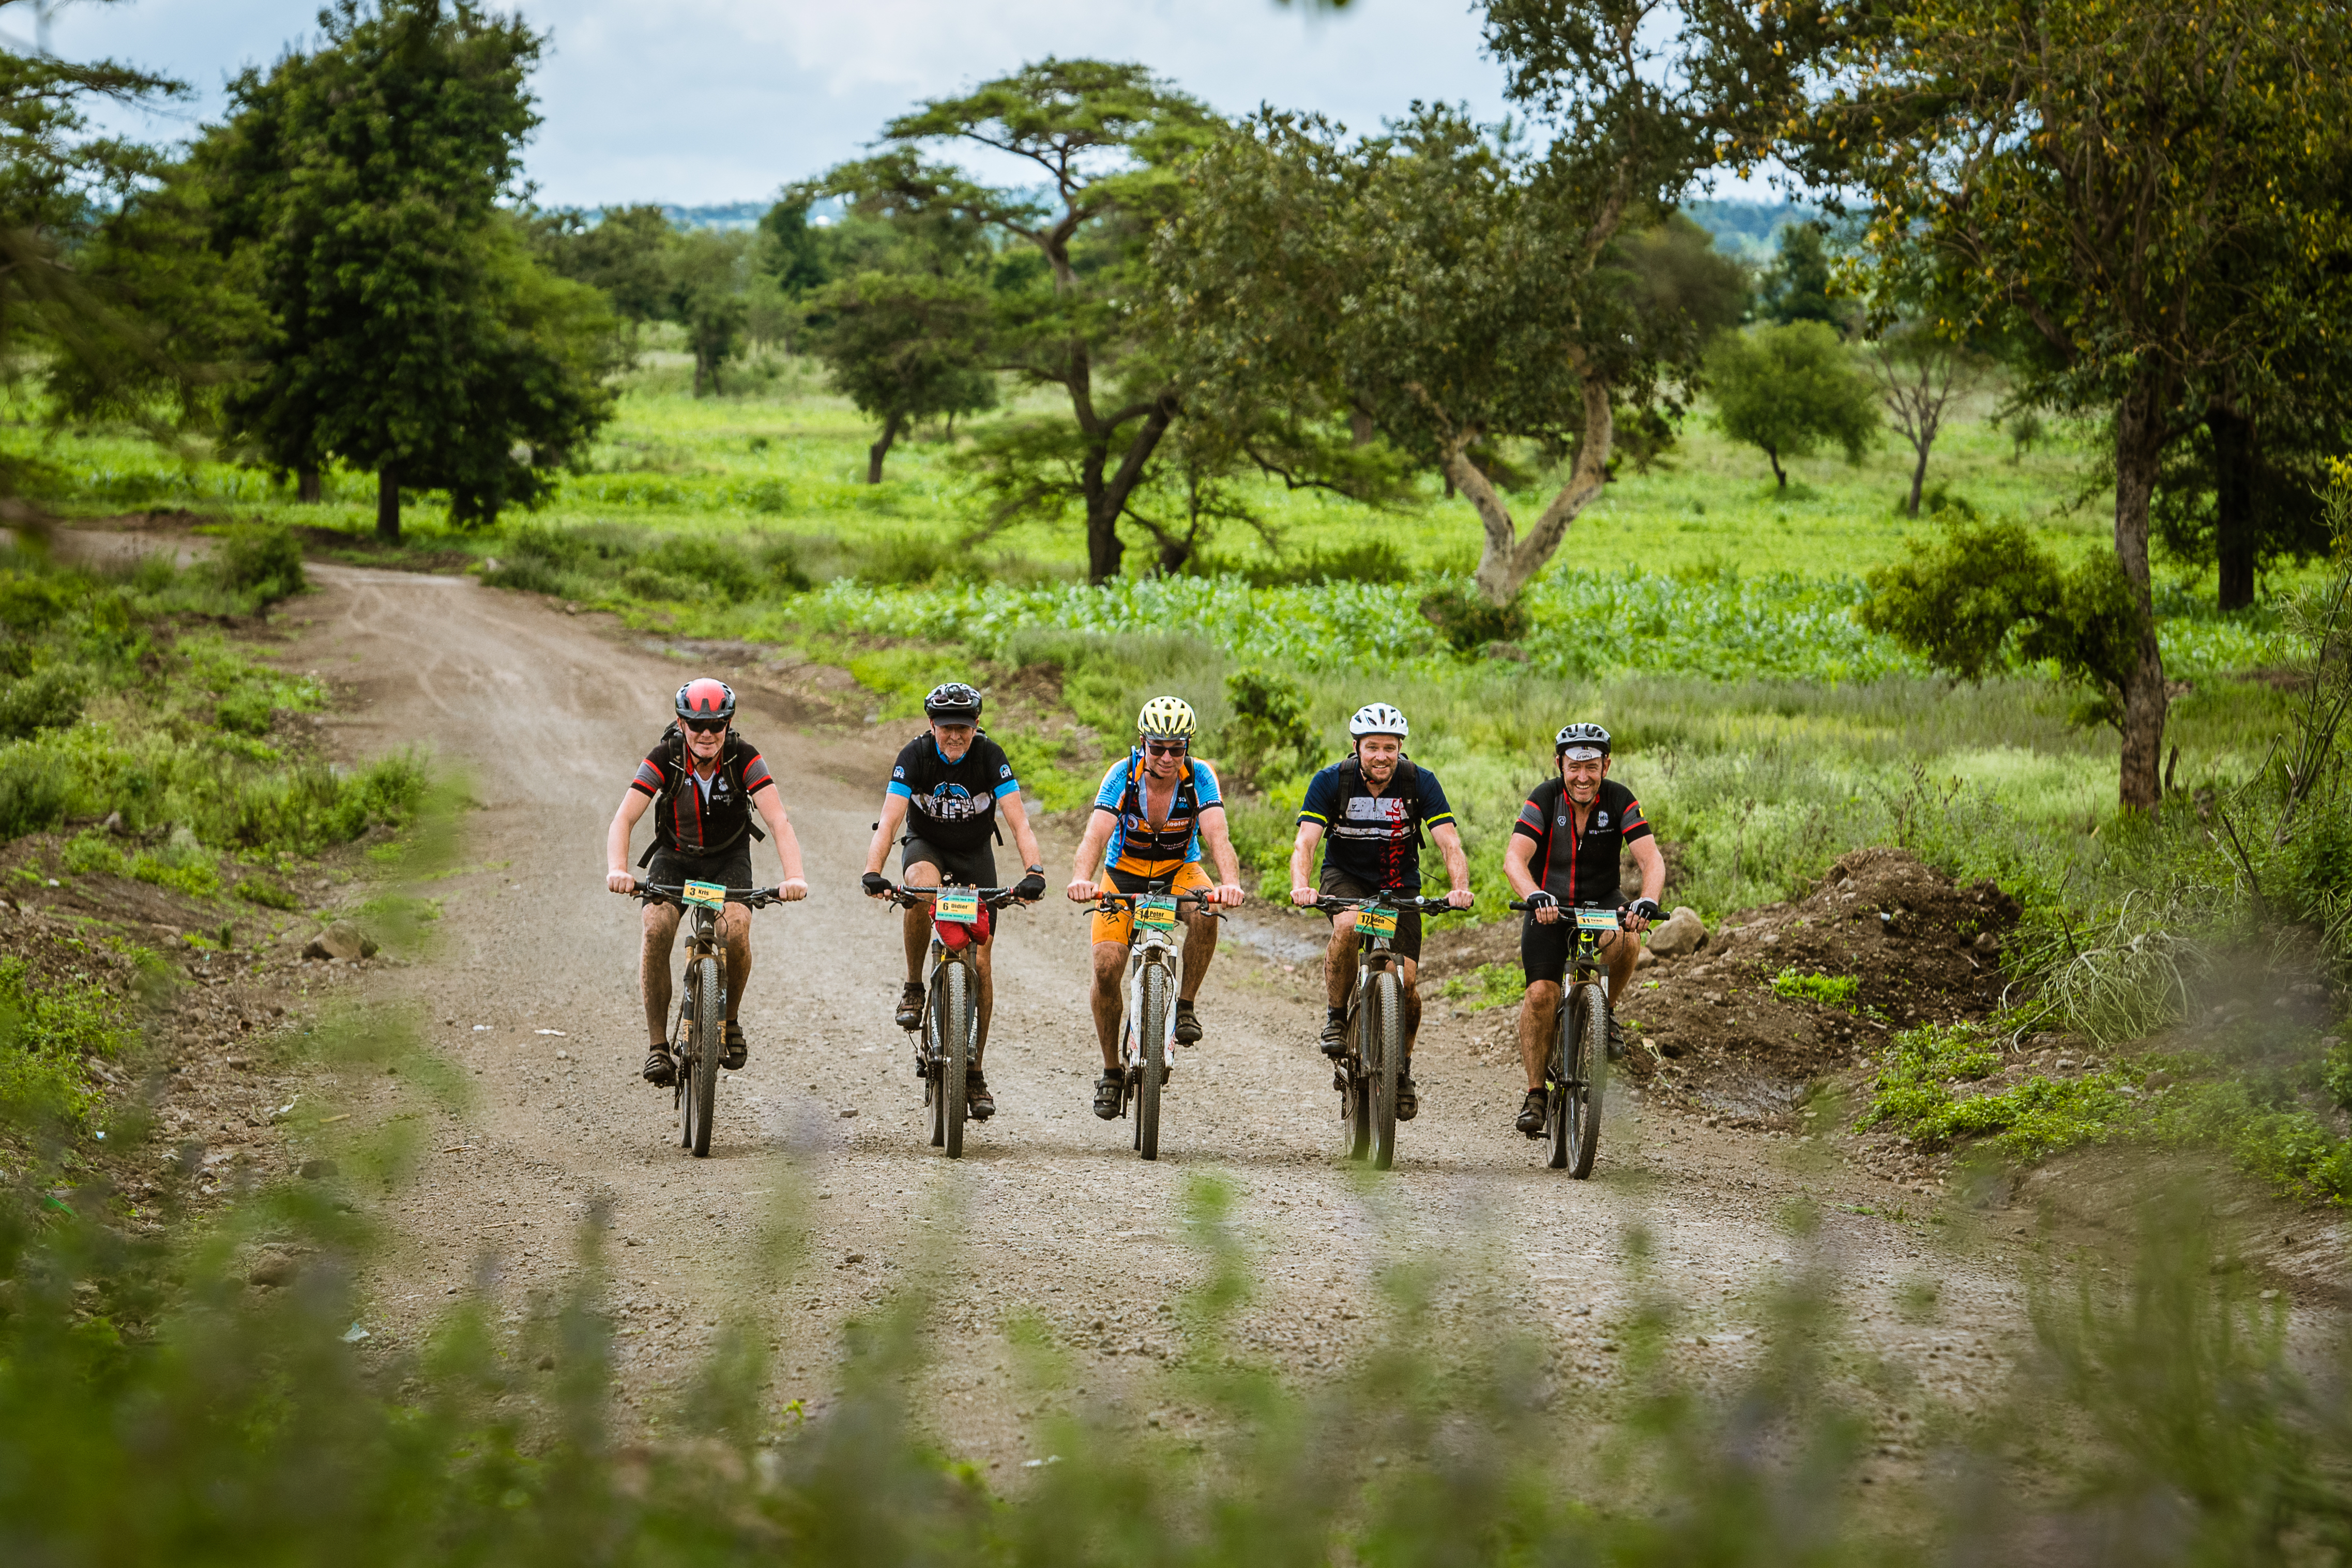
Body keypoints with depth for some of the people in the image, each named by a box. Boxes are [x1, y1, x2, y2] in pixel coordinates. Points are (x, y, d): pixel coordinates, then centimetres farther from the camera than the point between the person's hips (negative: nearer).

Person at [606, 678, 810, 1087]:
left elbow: (779, 821, -30)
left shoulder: (744, 759, -22)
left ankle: (730, 1021, -1)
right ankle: (658, 1045, -16)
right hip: (675, 857, 0)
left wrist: (794, 876, -47)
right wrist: (617, 870, -48)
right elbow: (624, 819, -29)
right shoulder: (664, 759, -21)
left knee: (736, 931, -28)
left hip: (729, 858, 0)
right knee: (656, 931, -26)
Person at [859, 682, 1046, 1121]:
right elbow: (889, 821, -31)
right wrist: (873, 873, -47)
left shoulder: (991, 757, -22)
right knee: (922, 889, -38)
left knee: (980, 961, -6)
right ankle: (913, 988, -18)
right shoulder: (914, 756, -23)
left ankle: (975, 1072, 5)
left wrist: (1035, 872, -45)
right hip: (926, 845, -1)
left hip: (975, 853, 1)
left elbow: (1018, 822, -28)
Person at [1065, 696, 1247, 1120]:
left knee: (1205, 913, -34)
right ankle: (1111, 1072, 0)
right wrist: (1081, 878, -56)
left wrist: (1230, 883, -55)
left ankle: (1185, 1005, -12)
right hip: (1125, 874, 0)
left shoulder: (1200, 777, -21)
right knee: (1107, 966, -18)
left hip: (1178, 871, 0)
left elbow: (1218, 836, -34)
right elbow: (1095, 835, -35)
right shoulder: (1123, 775, -23)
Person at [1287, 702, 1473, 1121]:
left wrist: (1460, 888, -43)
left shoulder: (1420, 783, -17)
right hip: (1345, 876, -1)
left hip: (1399, 884, 1)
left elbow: (1450, 844, -23)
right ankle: (1336, 1017, -13)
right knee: (1348, 927, -35)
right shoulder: (1331, 781, -18)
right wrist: (1300, 886, -46)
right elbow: (1305, 843, -26)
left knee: (1405, 982, -13)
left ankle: (1402, 1067, 13)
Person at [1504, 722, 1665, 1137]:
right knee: (1541, 993, -18)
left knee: (1627, 940, -33)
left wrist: (1648, 902, -44)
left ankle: (1604, 1011, -5)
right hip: (1550, 907, -1)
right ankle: (1535, 1094, -6)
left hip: (1602, 904, 1)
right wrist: (1534, 896, -48)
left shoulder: (1621, 801, -13)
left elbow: (1651, 859, -23)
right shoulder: (1544, 799, -15)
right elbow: (1514, 859, -27)